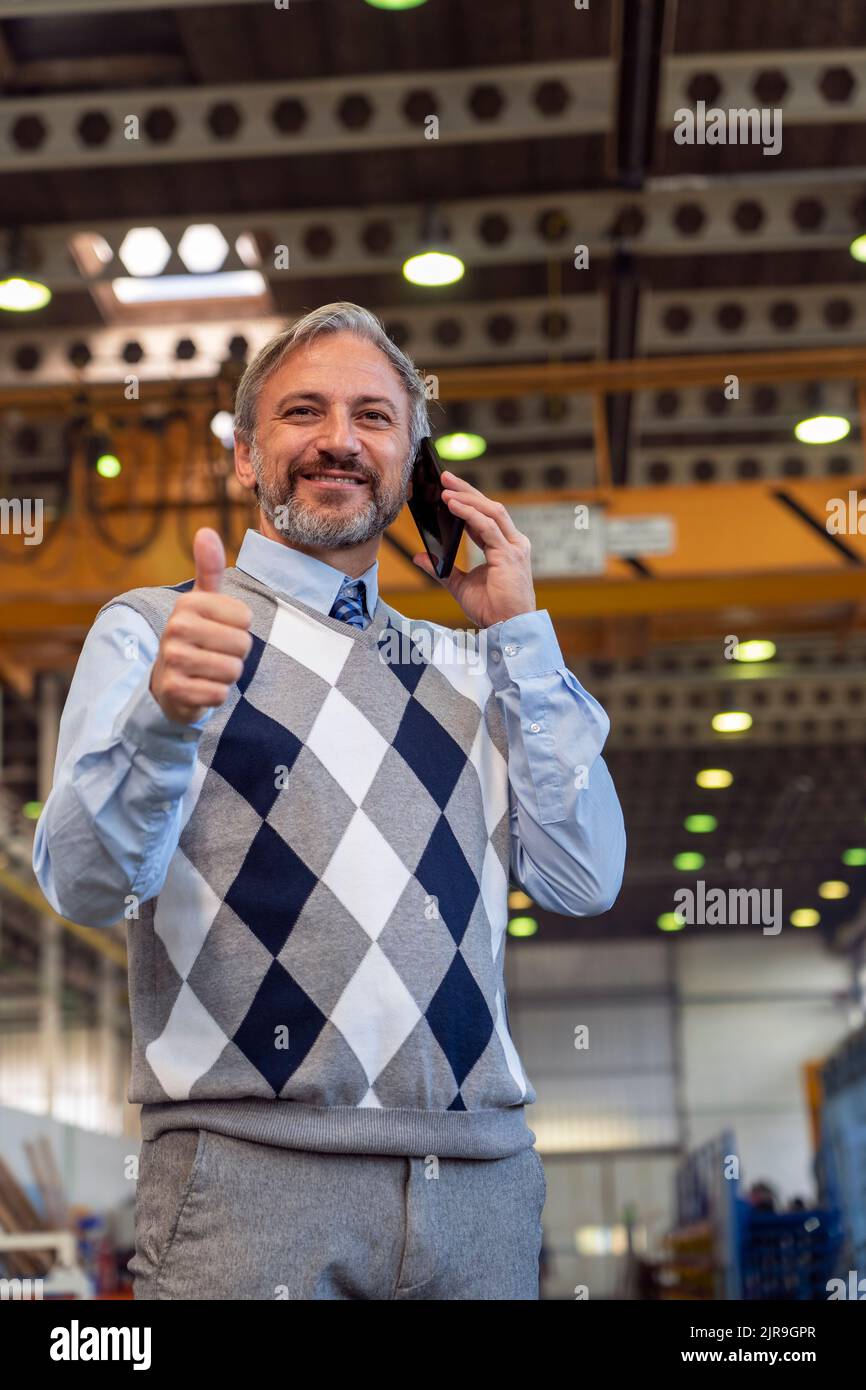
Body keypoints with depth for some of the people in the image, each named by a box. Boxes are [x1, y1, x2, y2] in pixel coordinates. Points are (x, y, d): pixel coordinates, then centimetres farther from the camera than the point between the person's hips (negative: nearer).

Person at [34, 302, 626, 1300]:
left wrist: (517, 633, 4)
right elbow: (84, 883, -9)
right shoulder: (152, 630, 4)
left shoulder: (465, 665, 15)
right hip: (250, 1168, -3)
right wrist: (164, 718, -28)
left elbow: (584, 880, 5)